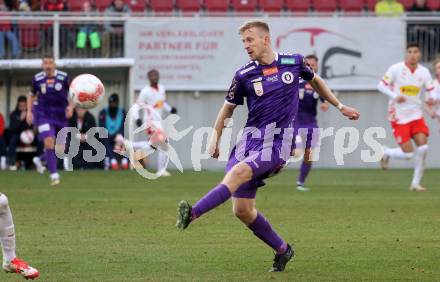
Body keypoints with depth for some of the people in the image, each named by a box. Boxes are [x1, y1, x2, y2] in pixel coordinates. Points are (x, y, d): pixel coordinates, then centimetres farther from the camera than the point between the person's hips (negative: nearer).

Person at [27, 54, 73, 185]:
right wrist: (29, 111, 3)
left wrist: (71, 106, -14)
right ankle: (54, 175, -16)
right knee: (48, 142, -19)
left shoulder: (64, 77, -5)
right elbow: (32, 96, 14)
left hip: (61, 116, 1)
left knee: (60, 148, 9)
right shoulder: (37, 79, -1)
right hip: (44, 115, -1)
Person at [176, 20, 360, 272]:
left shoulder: (294, 62, 4)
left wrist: (340, 106, 32)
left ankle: (193, 214, -43)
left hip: (277, 142, -3)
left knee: (239, 172, -31)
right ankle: (282, 250, 16)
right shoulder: (244, 75, 5)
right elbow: (229, 107, 18)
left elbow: (315, 80, 25)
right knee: (242, 210, -4)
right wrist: (215, 138, 12)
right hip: (250, 138, 3)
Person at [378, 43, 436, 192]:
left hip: (416, 114, 4)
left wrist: (432, 99, -18)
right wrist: (395, 96, -24)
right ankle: (385, 153, 23)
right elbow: (381, 85, -8)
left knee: (423, 147, -10)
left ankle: (416, 183, 4)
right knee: (407, 154, -10)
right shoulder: (396, 69, -9)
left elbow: (431, 90, 6)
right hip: (399, 116, -4)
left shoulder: (424, 72, 2)